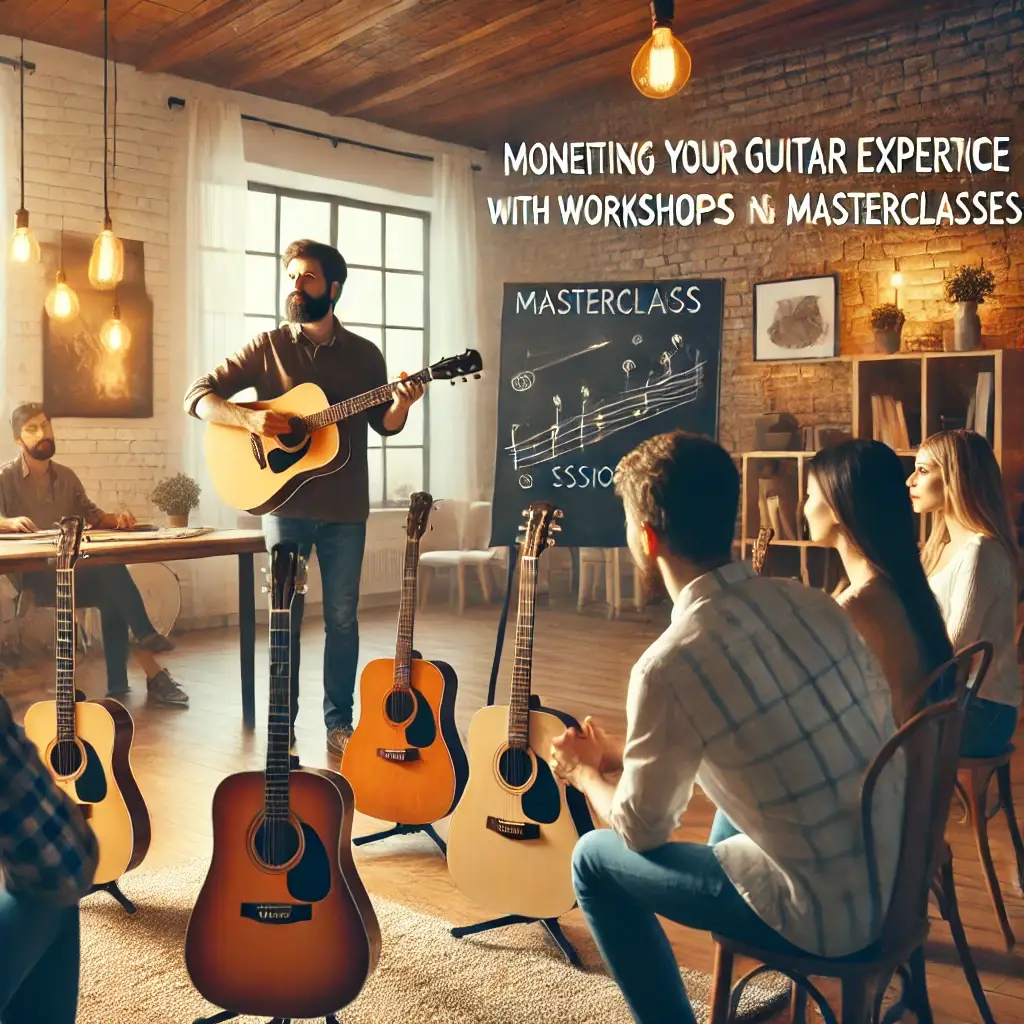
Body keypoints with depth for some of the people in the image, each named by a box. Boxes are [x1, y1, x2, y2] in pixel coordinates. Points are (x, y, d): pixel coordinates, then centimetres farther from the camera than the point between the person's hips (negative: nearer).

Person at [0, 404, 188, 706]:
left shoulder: (66, 476, 16)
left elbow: (92, 515, 16)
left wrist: (116, 519, -5)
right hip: (34, 574, -5)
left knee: (111, 593, -26)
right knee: (111, 569, -29)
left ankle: (118, 686, -22)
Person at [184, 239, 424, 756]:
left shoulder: (364, 353, 6)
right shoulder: (268, 346, 2)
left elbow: (384, 425, 10)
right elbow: (198, 396, -2)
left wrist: (400, 407, -13)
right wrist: (249, 418, -19)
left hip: (345, 508, 1)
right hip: (285, 502, -1)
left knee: (342, 617, 6)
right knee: (284, 615, 4)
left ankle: (339, 720, 19)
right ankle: (282, 724, 16)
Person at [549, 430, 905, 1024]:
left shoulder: (672, 664, -22)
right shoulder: (812, 603, -3)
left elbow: (641, 830, -10)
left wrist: (584, 772, 14)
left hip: (828, 913, -7)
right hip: (901, 877, 7)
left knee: (595, 860, 9)